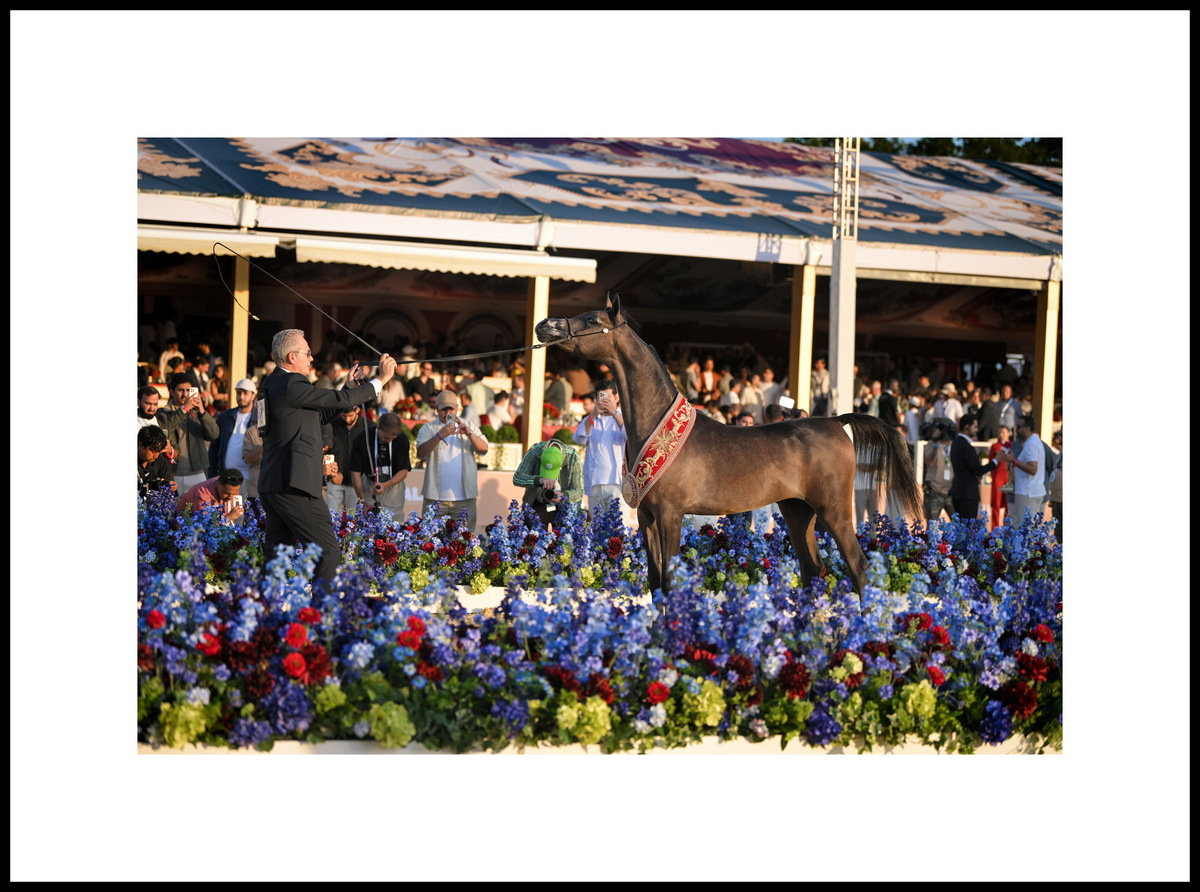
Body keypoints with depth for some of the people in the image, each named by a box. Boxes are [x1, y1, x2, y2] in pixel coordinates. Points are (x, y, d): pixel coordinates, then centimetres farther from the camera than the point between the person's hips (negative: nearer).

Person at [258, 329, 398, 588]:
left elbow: (319, 415, 26)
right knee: (327, 551, -9)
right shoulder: (291, 385, -12)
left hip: (272, 484, 10)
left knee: (278, 555, 10)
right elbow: (340, 400, -11)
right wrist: (380, 380, -1)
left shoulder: (274, 384, 19)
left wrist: (349, 386, 25)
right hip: (293, 484, -10)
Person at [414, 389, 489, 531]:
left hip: (464, 498, 1)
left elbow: (483, 449, 1)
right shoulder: (428, 428, 7)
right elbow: (420, 453, -9)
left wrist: (469, 434, -16)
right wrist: (439, 436, -22)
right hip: (435, 497, -1)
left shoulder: (470, 427, 14)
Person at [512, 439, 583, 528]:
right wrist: (539, 480, -46)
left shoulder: (573, 458, -23)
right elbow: (517, 478, -28)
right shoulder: (534, 452, -23)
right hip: (537, 505, 0)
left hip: (563, 507, 0)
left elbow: (578, 491, -19)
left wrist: (563, 496, -41)